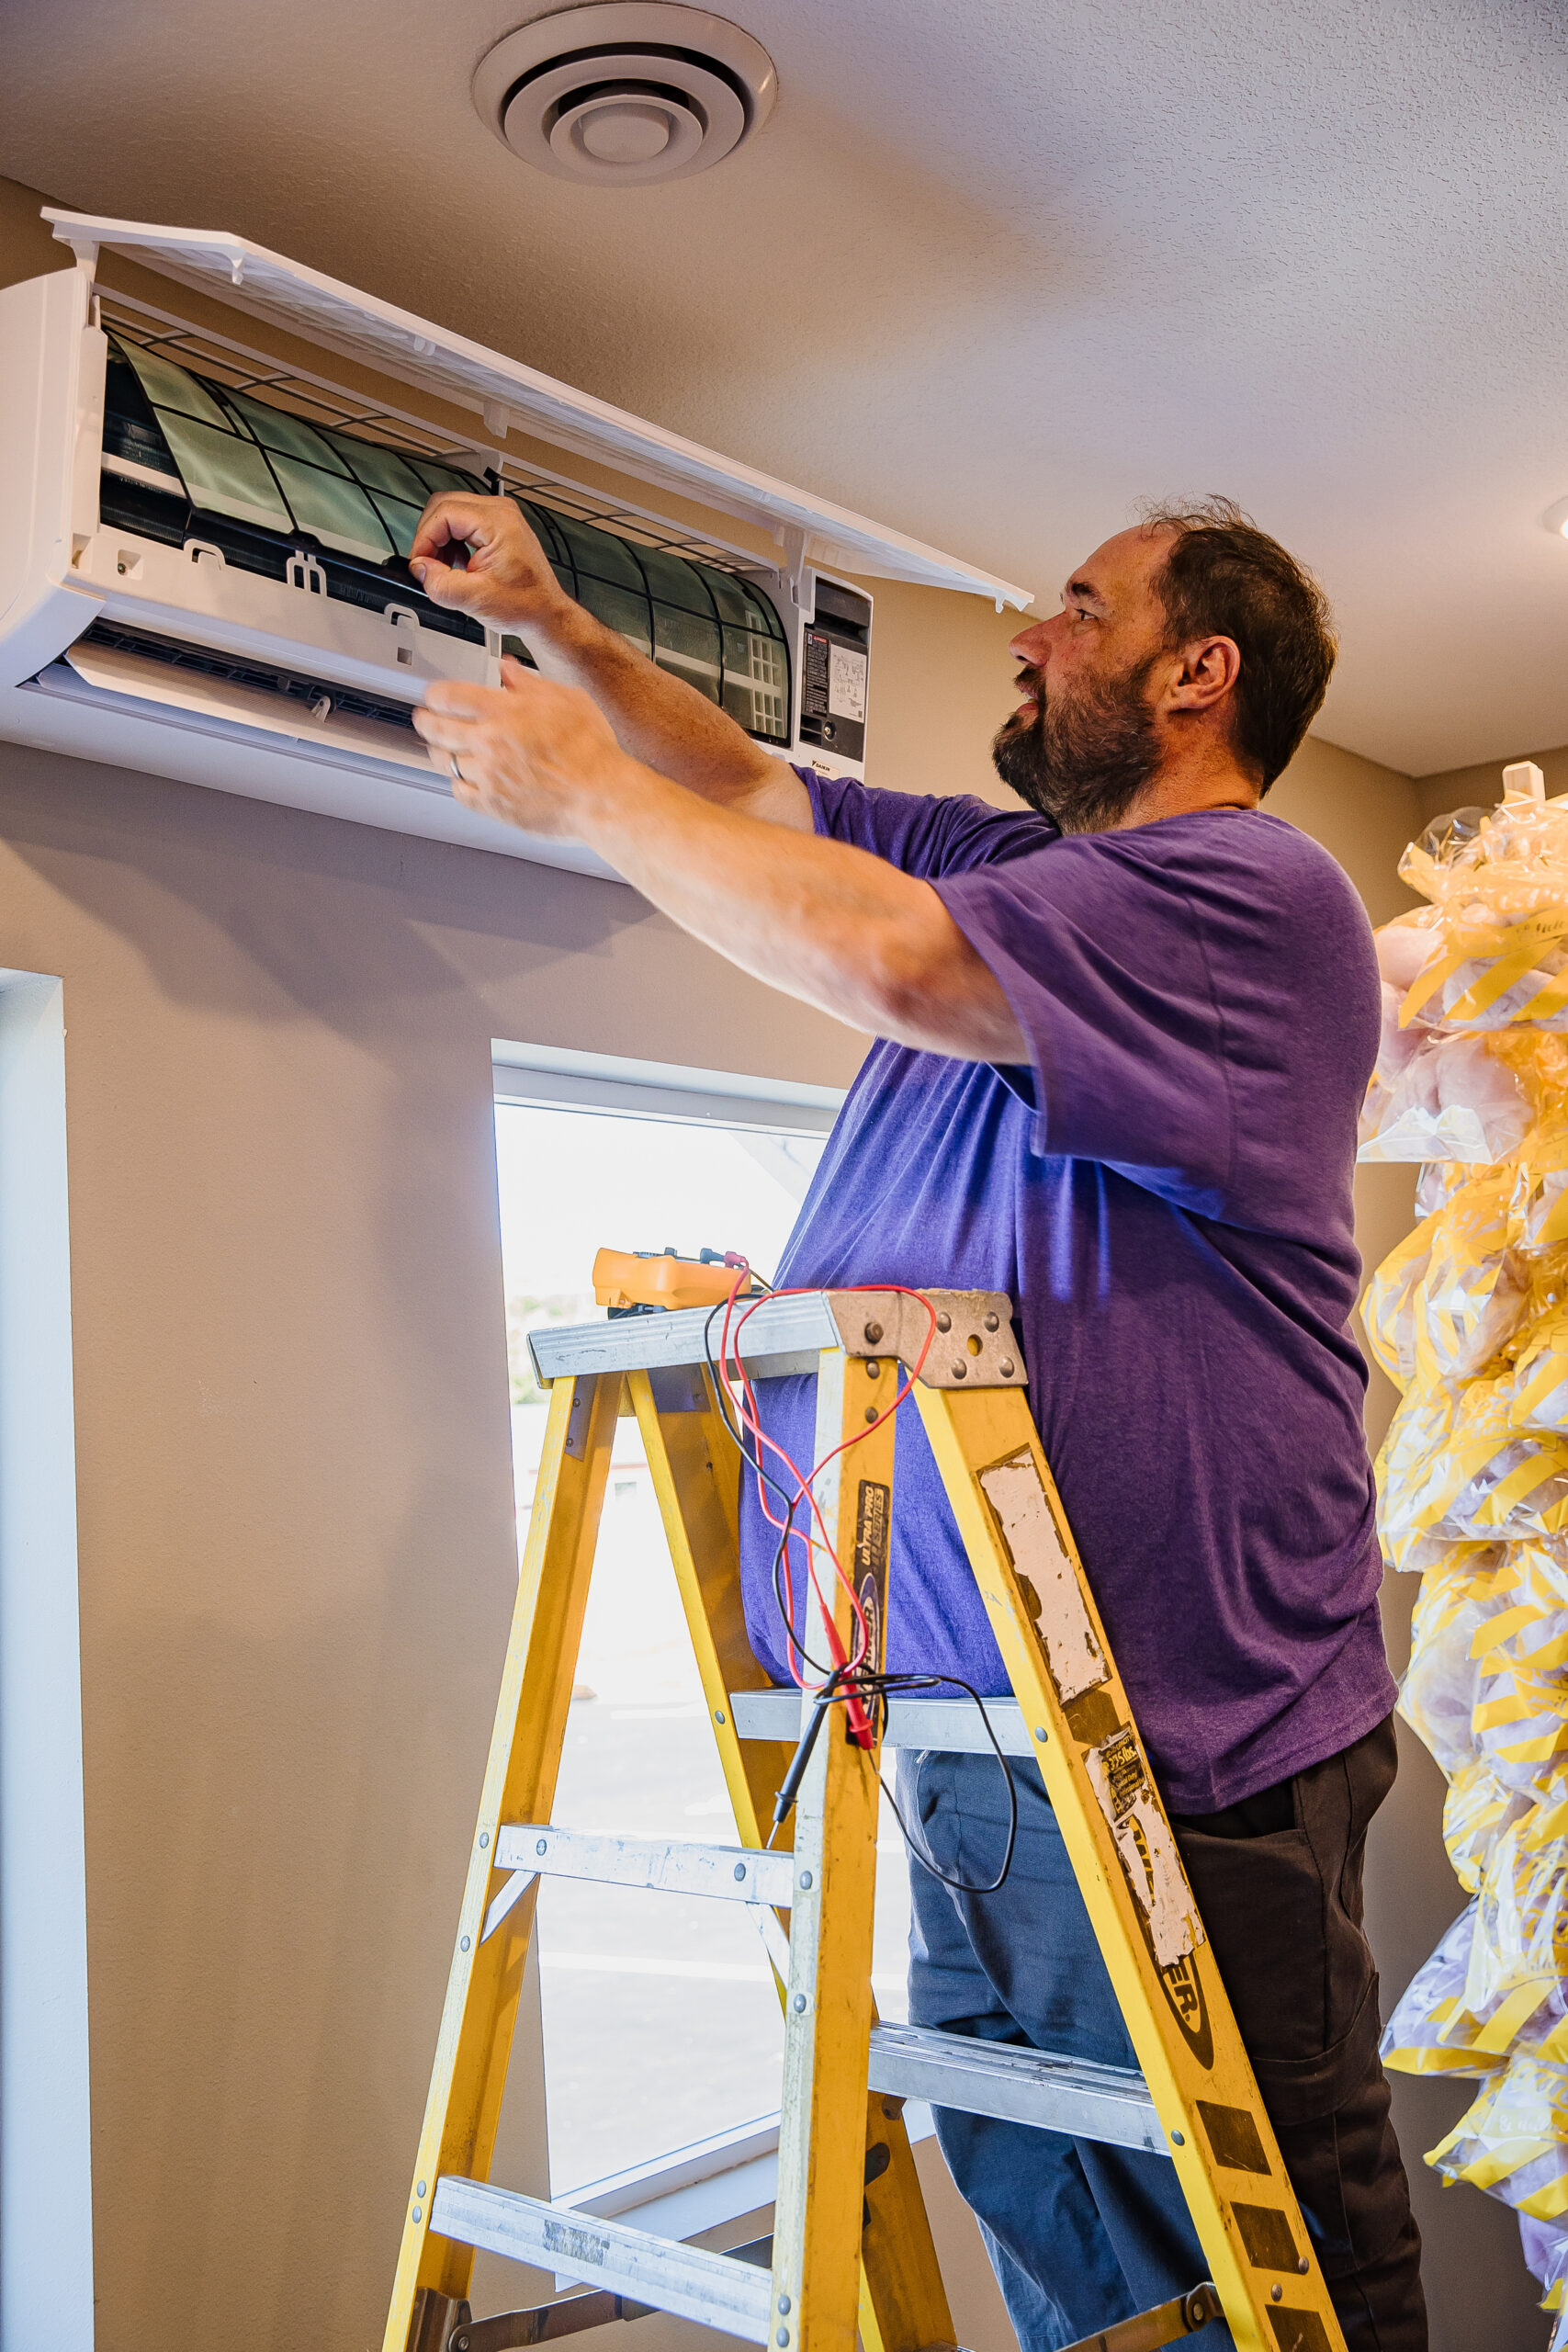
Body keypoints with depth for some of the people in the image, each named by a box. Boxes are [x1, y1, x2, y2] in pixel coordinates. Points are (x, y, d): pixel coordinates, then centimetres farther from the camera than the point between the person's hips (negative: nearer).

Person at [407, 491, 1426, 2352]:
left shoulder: (1257, 888, -12)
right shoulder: (1011, 860, 16)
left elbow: (900, 959, -26)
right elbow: (759, 790, 25)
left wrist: (585, 789, -13)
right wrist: (557, 628, 13)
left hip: (1176, 1744, -8)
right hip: (982, 1715, 9)